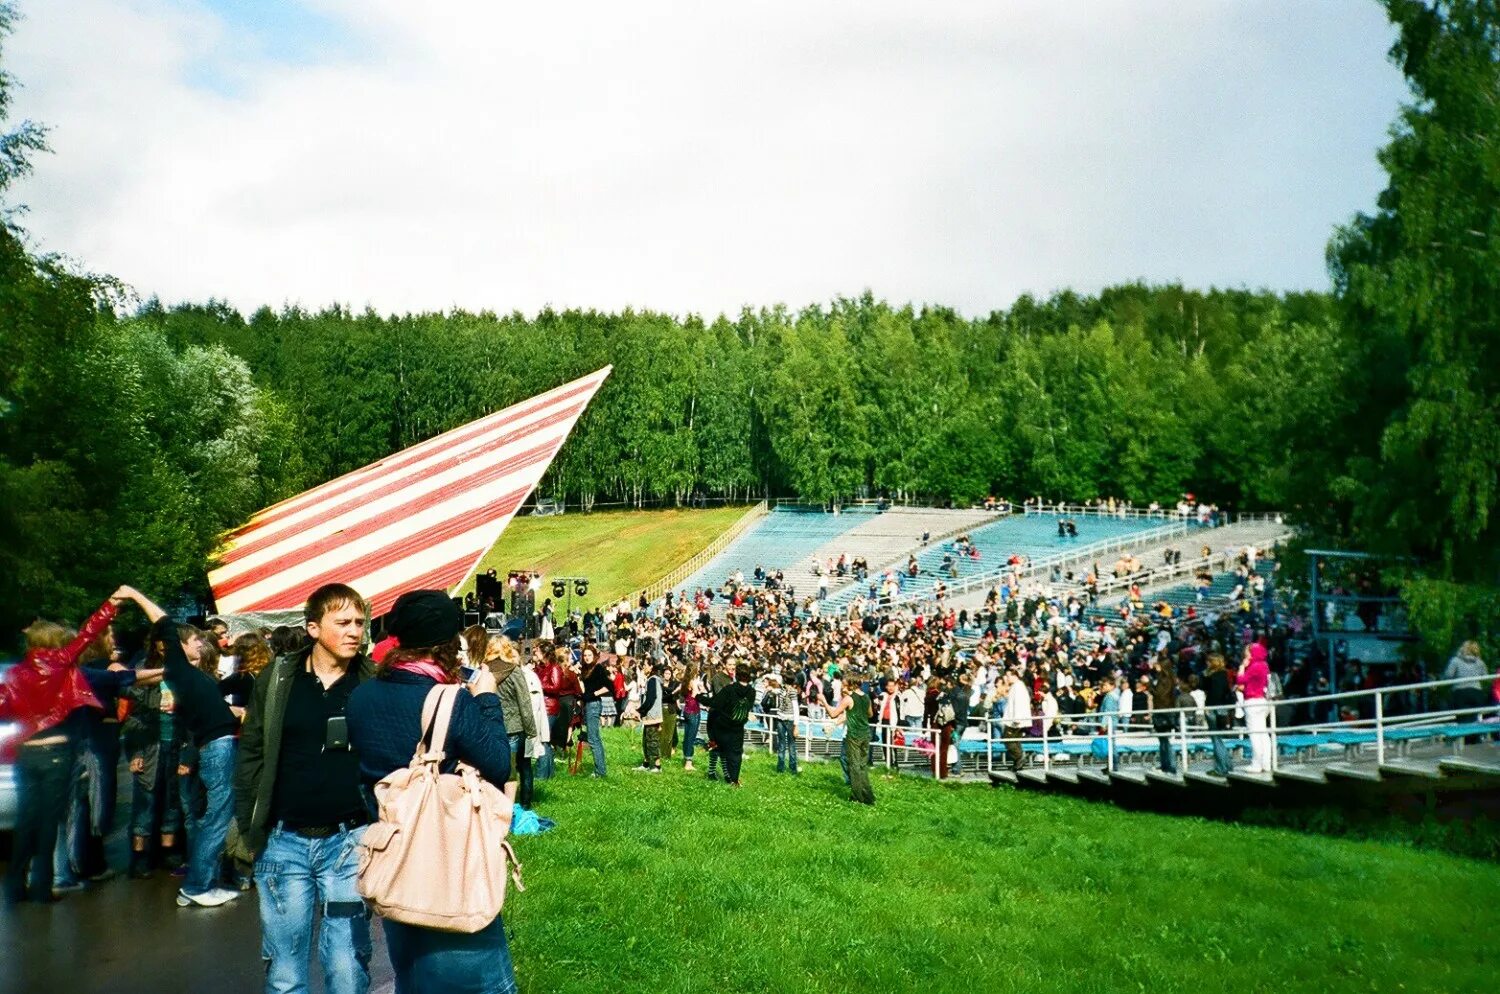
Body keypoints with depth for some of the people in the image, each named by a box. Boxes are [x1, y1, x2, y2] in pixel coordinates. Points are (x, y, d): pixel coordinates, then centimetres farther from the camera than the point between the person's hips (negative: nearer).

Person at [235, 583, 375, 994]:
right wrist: (250, 831, 4)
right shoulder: (277, 679, 3)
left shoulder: (374, 683, -1)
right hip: (283, 842, 1)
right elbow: (251, 756, 8)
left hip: (350, 842, -1)